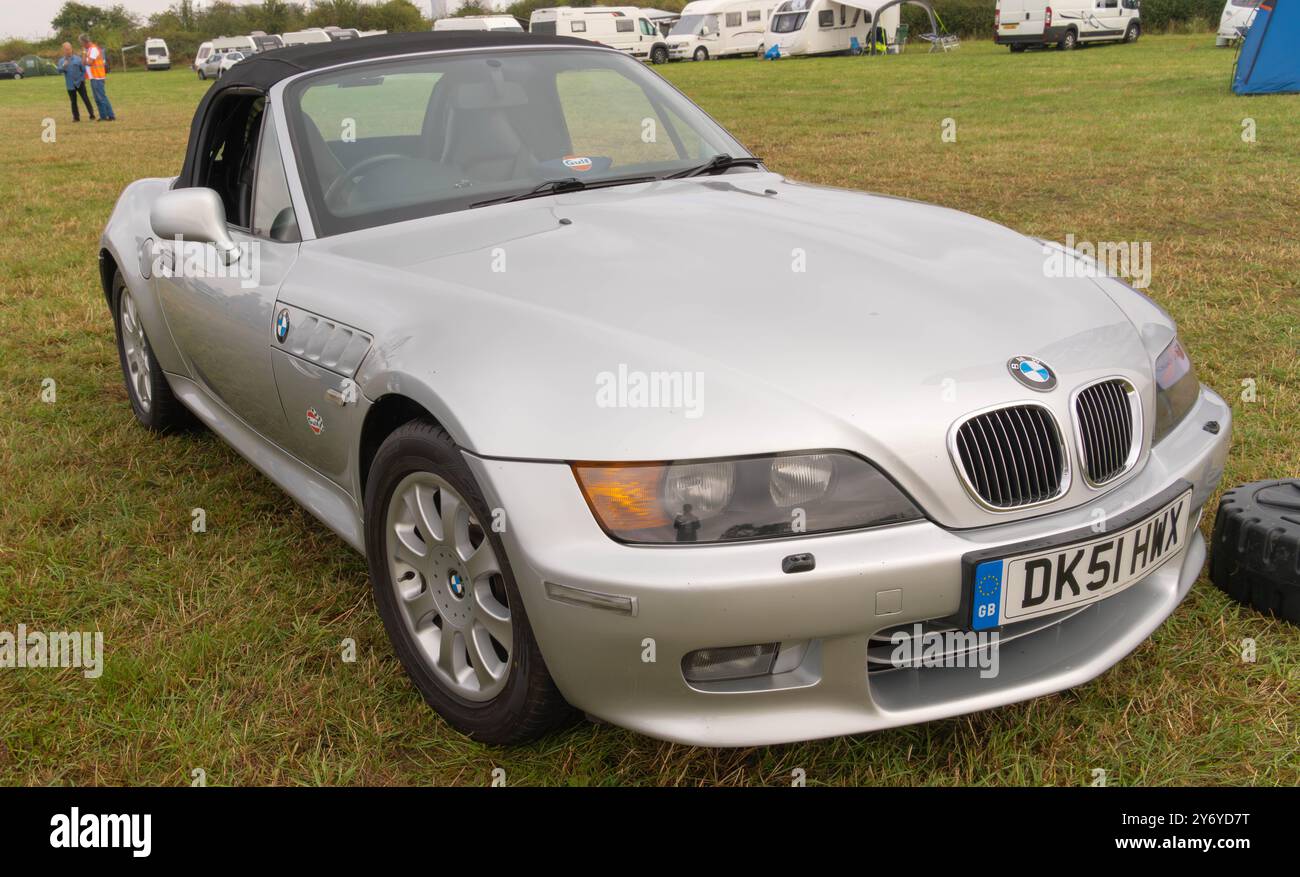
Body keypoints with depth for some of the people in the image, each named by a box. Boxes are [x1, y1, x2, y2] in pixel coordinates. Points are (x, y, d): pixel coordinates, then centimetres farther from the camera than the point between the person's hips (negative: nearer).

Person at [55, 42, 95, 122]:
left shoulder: (78, 58, 3)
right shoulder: (61, 61, 6)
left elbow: (83, 69, 6)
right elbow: (59, 70, -8)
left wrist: (82, 78, -4)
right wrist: (63, 66, -28)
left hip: (79, 83, -2)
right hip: (70, 85, 2)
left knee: (86, 99, -7)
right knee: (73, 102, 5)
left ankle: (92, 115, -5)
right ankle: (76, 117, 13)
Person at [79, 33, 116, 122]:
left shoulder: (93, 49, -14)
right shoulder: (89, 49, 16)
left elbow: (89, 62, -20)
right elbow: (84, 63, 16)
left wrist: (84, 53, -8)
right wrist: (84, 53, 7)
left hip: (97, 78, -10)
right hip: (93, 77, 10)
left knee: (102, 97, -9)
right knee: (98, 98, 10)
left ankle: (111, 116, -7)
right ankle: (103, 116, 12)